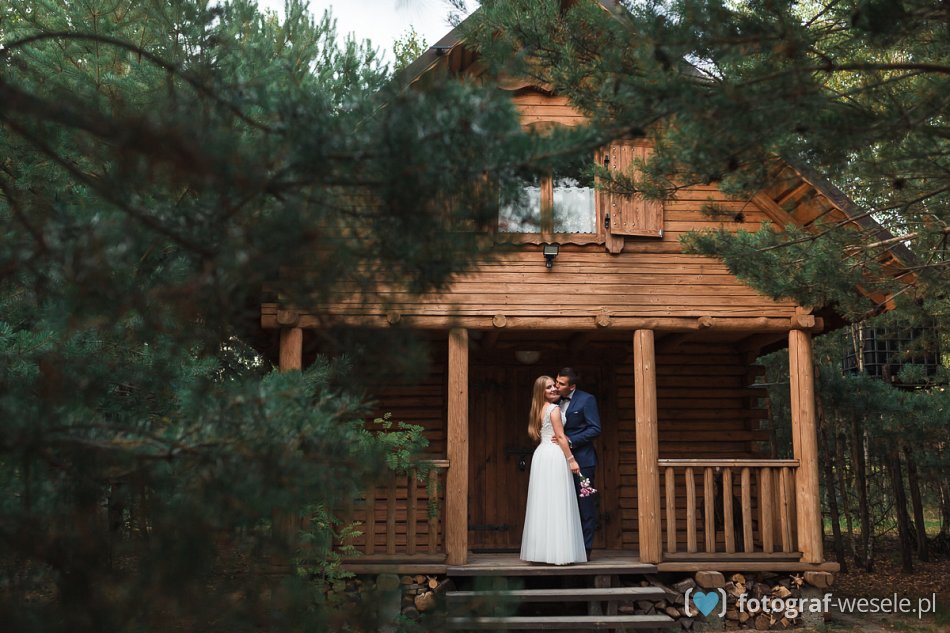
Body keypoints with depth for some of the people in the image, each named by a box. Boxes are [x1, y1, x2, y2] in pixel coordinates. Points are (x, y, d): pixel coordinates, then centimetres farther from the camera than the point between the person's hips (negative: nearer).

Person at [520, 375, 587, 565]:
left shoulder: (538, 410, 16)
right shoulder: (554, 409, -8)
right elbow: (561, 437, -12)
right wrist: (571, 459, -11)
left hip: (540, 455, 8)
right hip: (555, 456, -8)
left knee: (543, 503, 8)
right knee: (557, 504, -7)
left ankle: (541, 550, 10)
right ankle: (558, 551, -8)